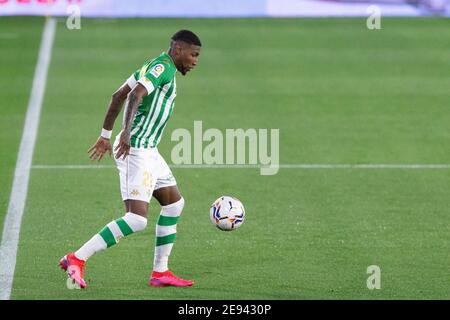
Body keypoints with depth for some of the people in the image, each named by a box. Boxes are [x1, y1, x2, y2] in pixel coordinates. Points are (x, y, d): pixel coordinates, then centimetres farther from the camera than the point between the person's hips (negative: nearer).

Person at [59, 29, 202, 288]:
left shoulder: (153, 67, 17)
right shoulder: (163, 68, -13)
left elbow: (118, 96, 21)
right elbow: (136, 95, -29)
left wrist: (106, 135, 24)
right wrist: (127, 132, -40)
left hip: (148, 151, 11)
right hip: (136, 150, -11)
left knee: (175, 203, 18)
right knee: (137, 220, -16)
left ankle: (160, 272, 19)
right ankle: (77, 260, -15)